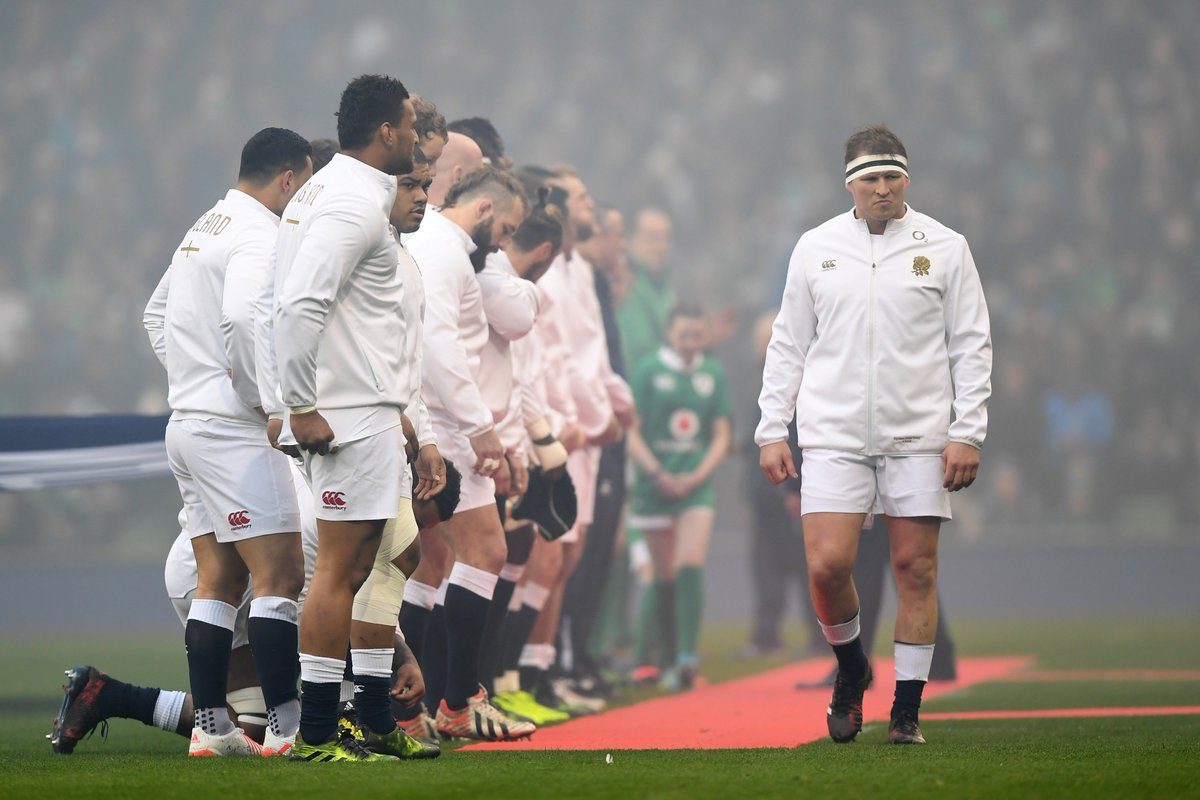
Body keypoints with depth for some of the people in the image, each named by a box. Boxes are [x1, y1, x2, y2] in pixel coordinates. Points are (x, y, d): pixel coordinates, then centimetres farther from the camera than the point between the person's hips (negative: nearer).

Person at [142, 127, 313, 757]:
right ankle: (286, 725, -12)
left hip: (188, 423, 10)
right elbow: (242, 322, -28)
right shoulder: (260, 237, -12)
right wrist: (272, 402, -16)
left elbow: (157, 315, 27)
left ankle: (210, 727, 10)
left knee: (219, 581, 10)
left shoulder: (205, 228, 18)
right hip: (234, 429, -10)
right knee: (279, 574, -9)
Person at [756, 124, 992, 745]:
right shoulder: (815, 249, 8)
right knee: (827, 565, -10)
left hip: (919, 437, -1)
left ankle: (906, 711, 7)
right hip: (834, 436, 1)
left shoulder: (944, 248, 3)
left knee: (916, 569, -1)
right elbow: (788, 344, 12)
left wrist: (967, 433, -4)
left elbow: (971, 344, 4)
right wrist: (771, 430, 6)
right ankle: (851, 667, 17)